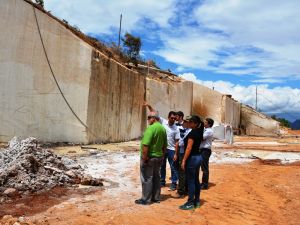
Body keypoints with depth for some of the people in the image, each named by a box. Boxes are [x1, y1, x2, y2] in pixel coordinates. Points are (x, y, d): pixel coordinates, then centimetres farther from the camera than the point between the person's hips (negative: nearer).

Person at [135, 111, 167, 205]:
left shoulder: (151, 128, -20)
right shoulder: (163, 128, 7)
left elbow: (146, 144, -26)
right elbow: (165, 145, 12)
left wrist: (144, 158, -21)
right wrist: (162, 155, 20)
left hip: (149, 157, -8)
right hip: (158, 156, 8)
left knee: (147, 178, 2)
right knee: (156, 177, 16)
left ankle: (146, 199, 10)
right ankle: (156, 197, 25)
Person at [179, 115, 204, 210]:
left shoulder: (192, 133, -17)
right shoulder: (199, 132, 10)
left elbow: (189, 148, -20)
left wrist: (184, 160, -18)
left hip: (192, 158, -10)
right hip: (198, 157, 10)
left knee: (190, 181, -2)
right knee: (196, 180, 15)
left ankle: (190, 203, 6)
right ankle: (197, 201, 24)